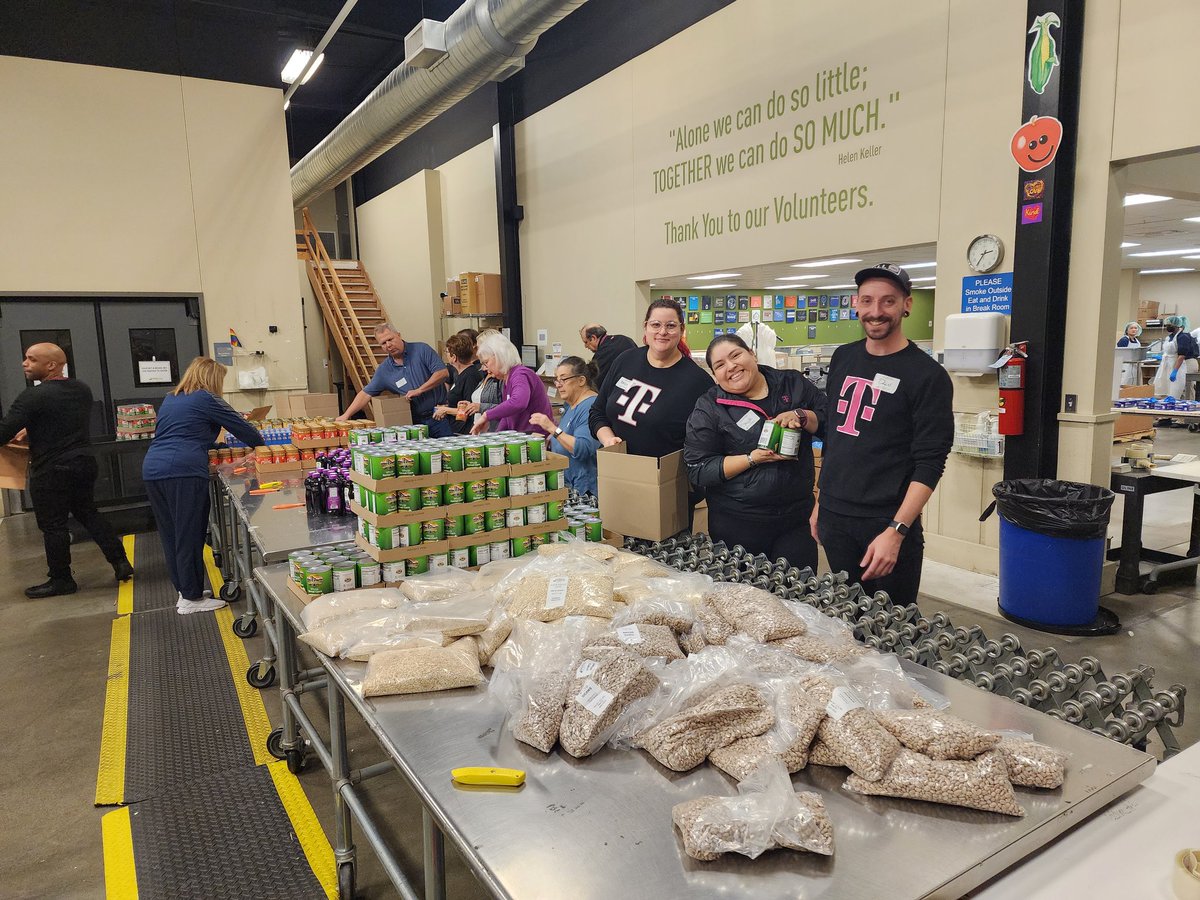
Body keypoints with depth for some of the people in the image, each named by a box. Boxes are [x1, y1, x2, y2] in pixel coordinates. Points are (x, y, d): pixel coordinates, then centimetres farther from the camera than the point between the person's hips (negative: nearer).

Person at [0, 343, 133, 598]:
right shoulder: (82, 389, 6)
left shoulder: (33, 396, -17)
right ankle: (120, 562, 15)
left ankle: (61, 580, 16)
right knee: (89, 514, 18)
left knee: (53, 526, 5)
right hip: (84, 463, 7)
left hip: (51, 471, -7)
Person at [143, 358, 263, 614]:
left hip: (152, 470, 8)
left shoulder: (170, 399, 23)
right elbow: (240, 426, 1)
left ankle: (185, 591, 23)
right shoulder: (205, 399, -1)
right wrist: (260, 445, 17)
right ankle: (191, 598, 3)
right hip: (183, 471, -8)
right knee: (190, 535, -2)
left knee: (170, 535, 13)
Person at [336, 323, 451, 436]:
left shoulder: (422, 350, -4)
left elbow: (443, 373, -11)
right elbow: (366, 394, 9)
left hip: (438, 416, -3)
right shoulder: (384, 370, 6)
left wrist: (419, 390, -16)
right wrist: (346, 415, 1)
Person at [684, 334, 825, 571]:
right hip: (736, 523, -2)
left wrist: (802, 416, -13)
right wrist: (752, 459, -18)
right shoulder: (708, 408, -5)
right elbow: (698, 470, -9)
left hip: (798, 515, 3)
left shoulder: (794, 384, 3)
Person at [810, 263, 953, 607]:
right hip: (833, 516, 5)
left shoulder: (927, 375, -9)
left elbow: (930, 463, -13)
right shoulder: (843, 358, 8)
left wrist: (896, 531, -21)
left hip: (888, 523, -5)